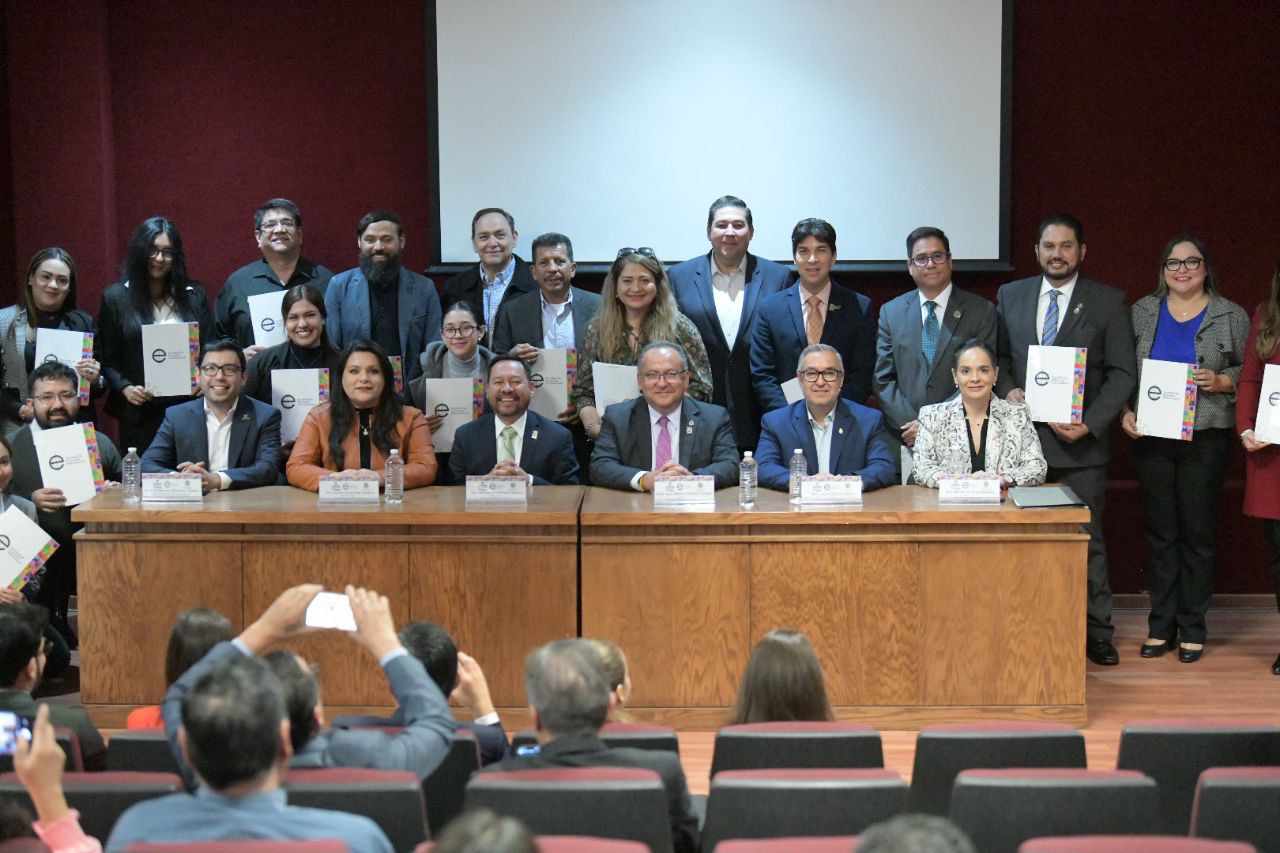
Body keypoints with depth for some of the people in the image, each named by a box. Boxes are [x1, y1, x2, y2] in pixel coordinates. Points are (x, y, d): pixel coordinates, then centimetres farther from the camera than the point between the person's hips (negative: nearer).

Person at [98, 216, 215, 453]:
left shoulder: (194, 296, 11)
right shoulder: (116, 298, 6)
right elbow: (106, 359, 5)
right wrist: (124, 388, -10)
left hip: (188, 408, 1)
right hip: (140, 413, -1)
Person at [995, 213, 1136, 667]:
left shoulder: (1108, 302, 2)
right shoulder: (1010, 296, 11)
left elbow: (1122, 373, -1)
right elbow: (999, 357, 16)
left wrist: (1089, 424, -12)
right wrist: (1007, 390, -5)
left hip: (1081, 442, -2)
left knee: (1086, 537, 2)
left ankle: (1097, 631, 11)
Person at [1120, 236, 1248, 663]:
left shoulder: (1231, 316, 3)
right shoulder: (1141, 312, 9)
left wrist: (1220, 381, -14)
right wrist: (1125, 412, -4)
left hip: (1205, 439, -2)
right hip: (1151, 437, 2)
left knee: (1197, 532, 1)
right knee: (1160, 531, 6)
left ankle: (1192, 627, 11)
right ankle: (1161, 624, 14)